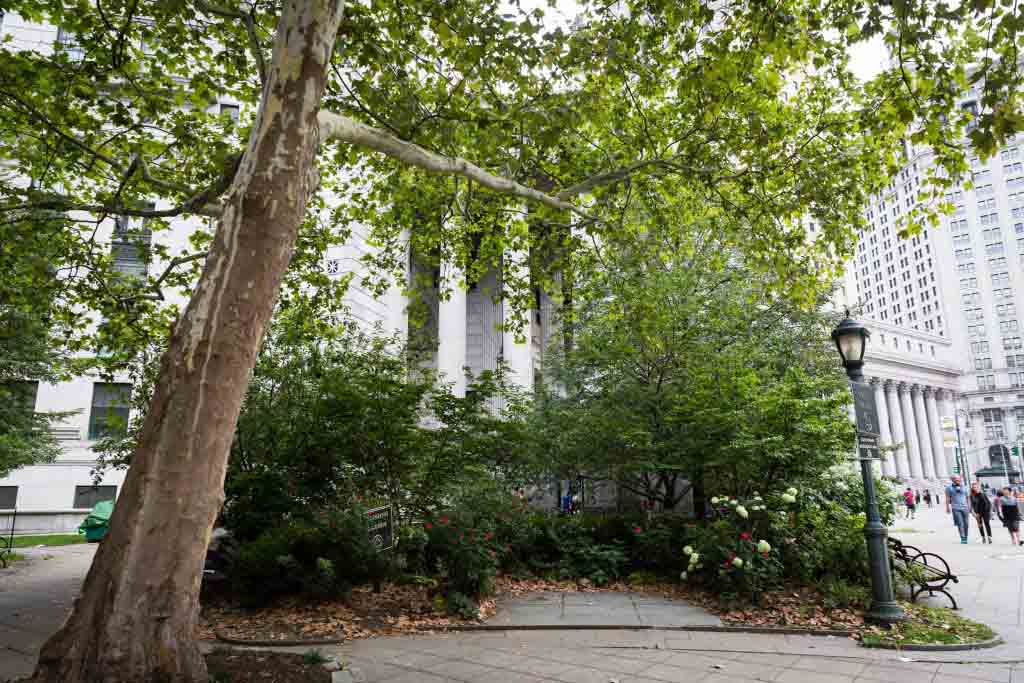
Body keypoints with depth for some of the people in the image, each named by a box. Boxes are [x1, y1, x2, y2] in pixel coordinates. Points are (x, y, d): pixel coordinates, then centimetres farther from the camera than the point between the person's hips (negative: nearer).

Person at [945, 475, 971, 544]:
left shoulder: (963, 487, 11)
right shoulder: (949, 488, 3)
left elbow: (967, 497, 16)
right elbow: (947, 498, 3)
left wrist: (969, 506, 11)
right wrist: (948, 507, -1)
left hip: (965, 508, 3)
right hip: (956, 508, -3)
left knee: (966, 524, 5)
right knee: (960, 524, -11)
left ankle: (965, 538, 17)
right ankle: (963, 538, -11)